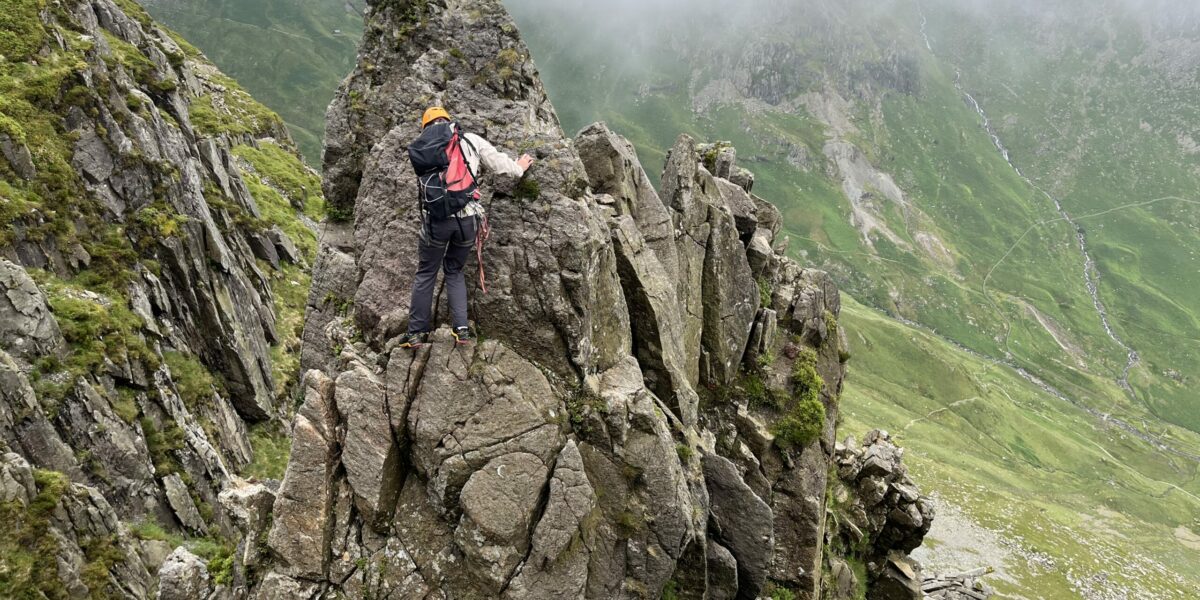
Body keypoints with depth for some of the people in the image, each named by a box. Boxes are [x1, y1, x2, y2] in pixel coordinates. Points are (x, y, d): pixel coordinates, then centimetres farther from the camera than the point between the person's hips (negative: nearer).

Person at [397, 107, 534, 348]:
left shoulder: (419, 149, 11)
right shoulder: (469, 140, 8)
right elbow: (498, 163, 11)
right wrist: (519, 168, 32)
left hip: (436, 219, 0)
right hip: (467, 217, 1)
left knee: (426, 273, 15)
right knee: (454, 270, 20)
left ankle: (417, 333, 16)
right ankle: (462, 329, 12)